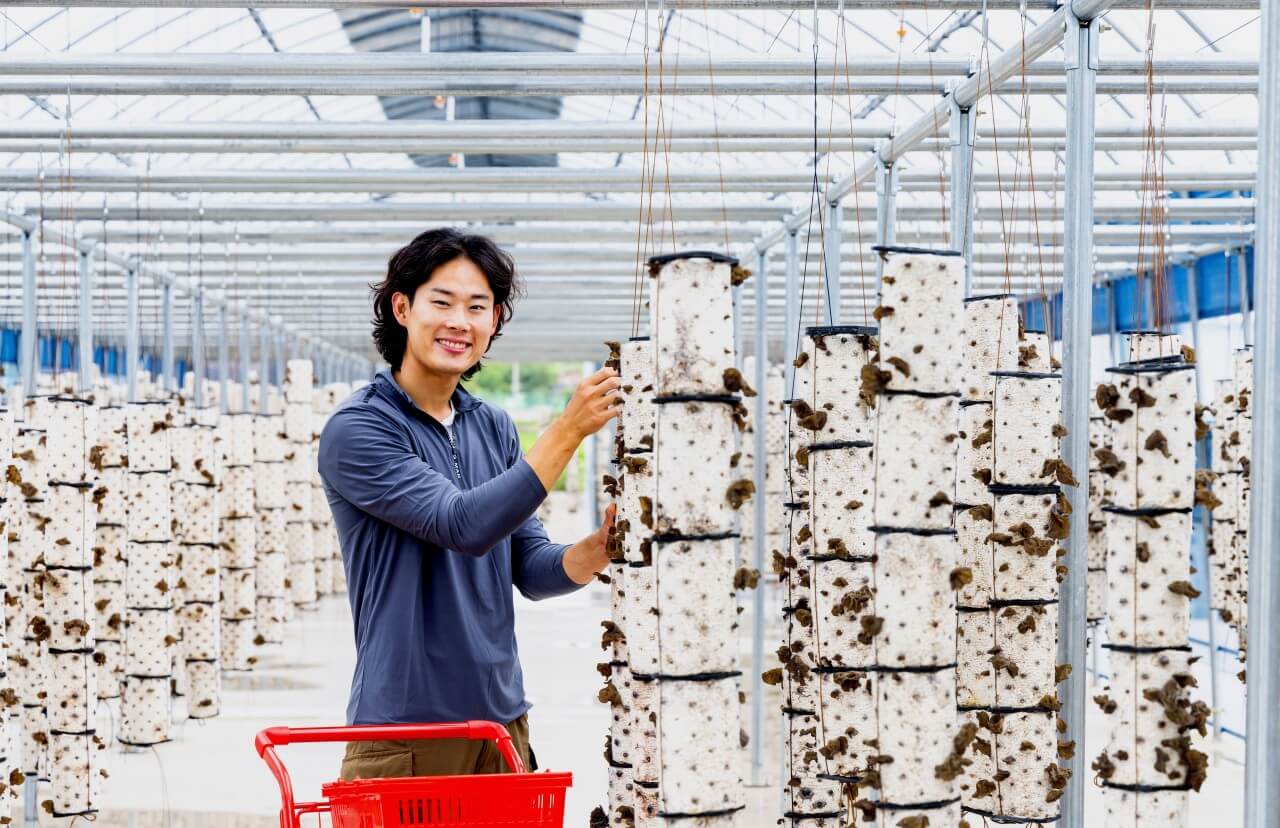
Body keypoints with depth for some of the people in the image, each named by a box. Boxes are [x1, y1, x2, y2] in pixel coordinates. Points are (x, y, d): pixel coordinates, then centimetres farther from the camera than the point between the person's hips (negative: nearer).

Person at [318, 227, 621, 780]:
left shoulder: (495, 428, 10)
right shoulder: (357, 429, -10)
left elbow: (531, 570, 9)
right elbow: (464, 526, -21)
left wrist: (599, 548, -11)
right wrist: (569, 430, -23)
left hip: (502, 719, 6)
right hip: (403, 728, -6)